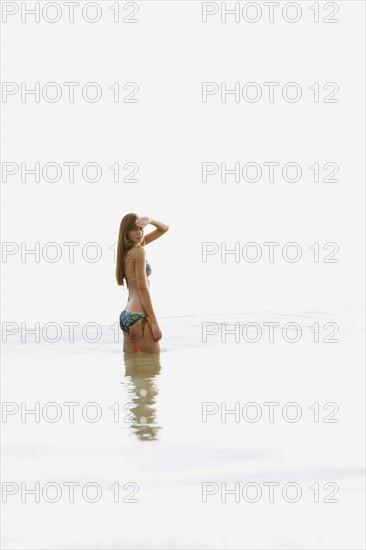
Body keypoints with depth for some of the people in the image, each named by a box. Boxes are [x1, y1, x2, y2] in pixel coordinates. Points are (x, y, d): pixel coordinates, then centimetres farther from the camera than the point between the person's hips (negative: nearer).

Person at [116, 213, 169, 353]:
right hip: (138, 317, -9)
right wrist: (154, 322, -16)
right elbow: (142, 288, -15)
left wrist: (150, 220, -1)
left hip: (125, 316, 9)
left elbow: (164, 228, 21)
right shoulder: (139, 251, -10)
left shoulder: (127, 249, 15)